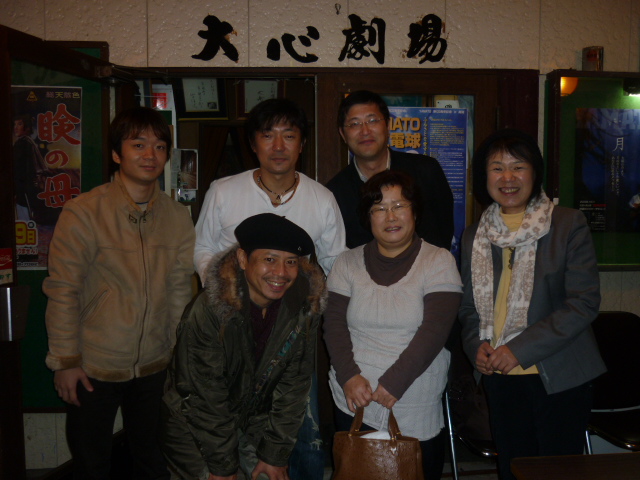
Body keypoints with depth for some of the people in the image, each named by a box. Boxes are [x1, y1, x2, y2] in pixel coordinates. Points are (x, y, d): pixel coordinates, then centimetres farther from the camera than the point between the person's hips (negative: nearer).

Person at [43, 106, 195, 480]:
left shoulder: (179, 217, -2)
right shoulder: (83, 212, -14)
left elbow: (180, 289, 5)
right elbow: (62, 291, -11)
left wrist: (178, 353, 8)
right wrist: (65, 361, -9)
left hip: (154, 365, 3)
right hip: (93, 366, -3)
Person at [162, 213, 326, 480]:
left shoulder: (306, 307, -15)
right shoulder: (209, 310, -27)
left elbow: (294, 385, -7)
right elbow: (205, 397, -19)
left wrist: (275, 454, -5)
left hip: (257, 422, 4)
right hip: (193, 425, -3)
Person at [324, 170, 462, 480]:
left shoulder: (438, 262, -3)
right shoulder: (348, 263, 6)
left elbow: (434, 330, -11)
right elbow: (334, 324, 1)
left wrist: (394, 383, -17)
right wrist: (348, 376, -14)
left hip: (416, 411, -2)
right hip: (353, 402, 2)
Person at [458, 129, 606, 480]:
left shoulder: (568, 224, -5)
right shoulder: (474, 237, 8)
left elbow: (584, 303, -12)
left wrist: (520, 349, -16)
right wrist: (477, 346, -5)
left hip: (558, 380, -4)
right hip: (500, 380, 4)